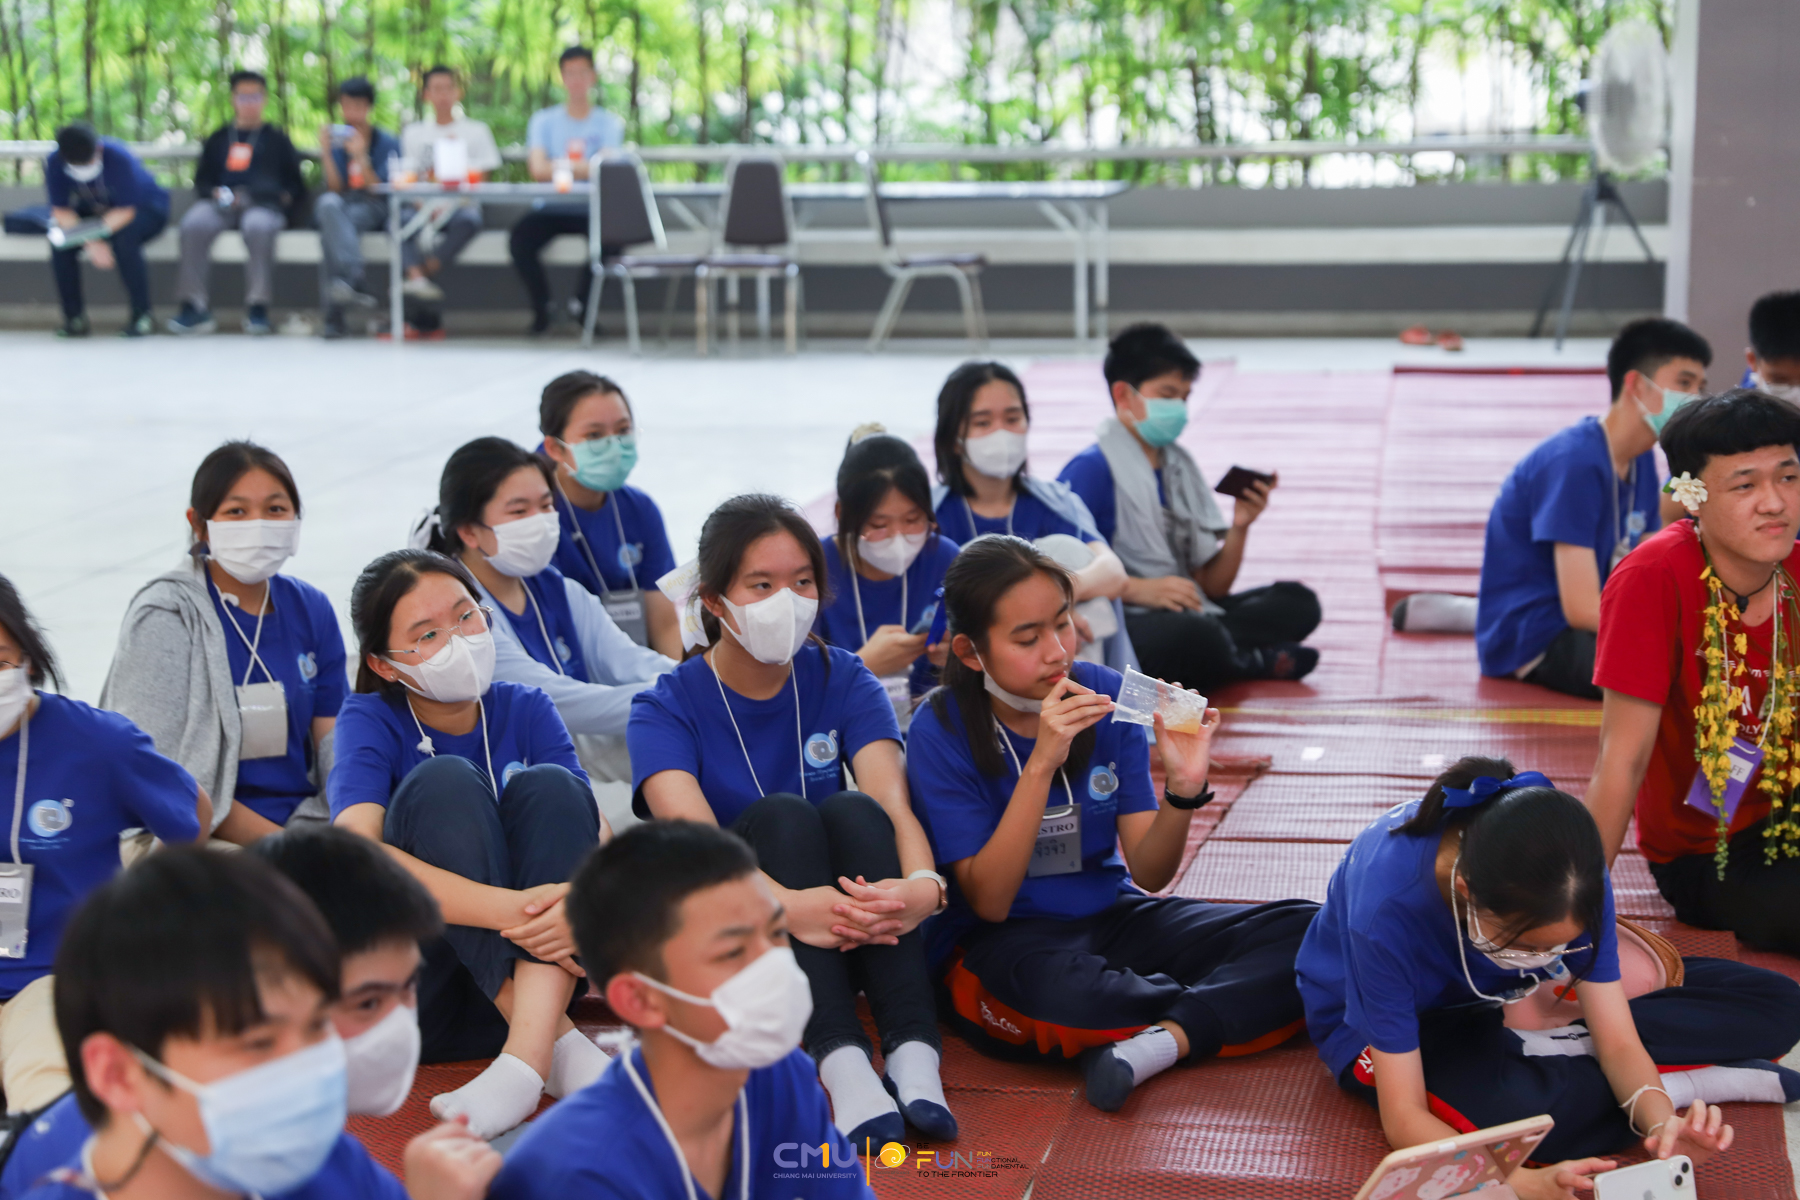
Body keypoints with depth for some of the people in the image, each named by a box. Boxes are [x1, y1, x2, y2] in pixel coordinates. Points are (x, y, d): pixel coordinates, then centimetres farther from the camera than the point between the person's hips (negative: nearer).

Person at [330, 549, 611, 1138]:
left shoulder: (526, 710, 3)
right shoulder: (370, 721, -6)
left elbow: (598, 833, -11)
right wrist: (509, 909, -38)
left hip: (532, 969, 3)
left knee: (550, 785, -21)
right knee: (443, 781, -24)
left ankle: (529, 1054, -37)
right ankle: (559, 1041, -33)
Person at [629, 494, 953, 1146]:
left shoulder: (842, 681, 2)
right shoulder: (667, 708, -6)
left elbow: (893, 805, -15)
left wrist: (922, 885, -40)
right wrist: (787, 904, -47)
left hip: (851, 941, 2)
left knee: (853, 811, -26)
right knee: (779, 815, -29)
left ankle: (914, 1050, -41)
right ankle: (840, 1061, -48)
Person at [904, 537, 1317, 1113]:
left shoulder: (1104, 695, -2)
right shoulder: (942, 730, -12)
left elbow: (1148, 872, -3)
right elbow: (988, 902, -19)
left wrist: (1183, 787, -24)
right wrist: (1041, 763, -27)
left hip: (1112, 916, 5)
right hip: (1002, 943, -5)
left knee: (1302, 930, -14)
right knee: (1055, 986, -41)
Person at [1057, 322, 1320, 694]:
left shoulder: (1180, 466, 16)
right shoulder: (1091, 469, -8)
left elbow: (1212, 587, 14)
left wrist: (1239, 527, -2)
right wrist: (1140, 589, -23)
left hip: (1186, 613, 8)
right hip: (1116, 625, -8)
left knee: (1297, 602, 0)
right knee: (1191, 634, -37)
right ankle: (1256, 661, -8)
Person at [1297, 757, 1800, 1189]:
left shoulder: (1570, 876, -28)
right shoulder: (1386, 908, -39)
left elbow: (1617, 1041, -20)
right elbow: (1404, 1120, -35)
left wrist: (1661, 1123, -42)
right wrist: (1529, 1182, -51)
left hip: (1500, 1003, 4)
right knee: (1510, 1114, -42)